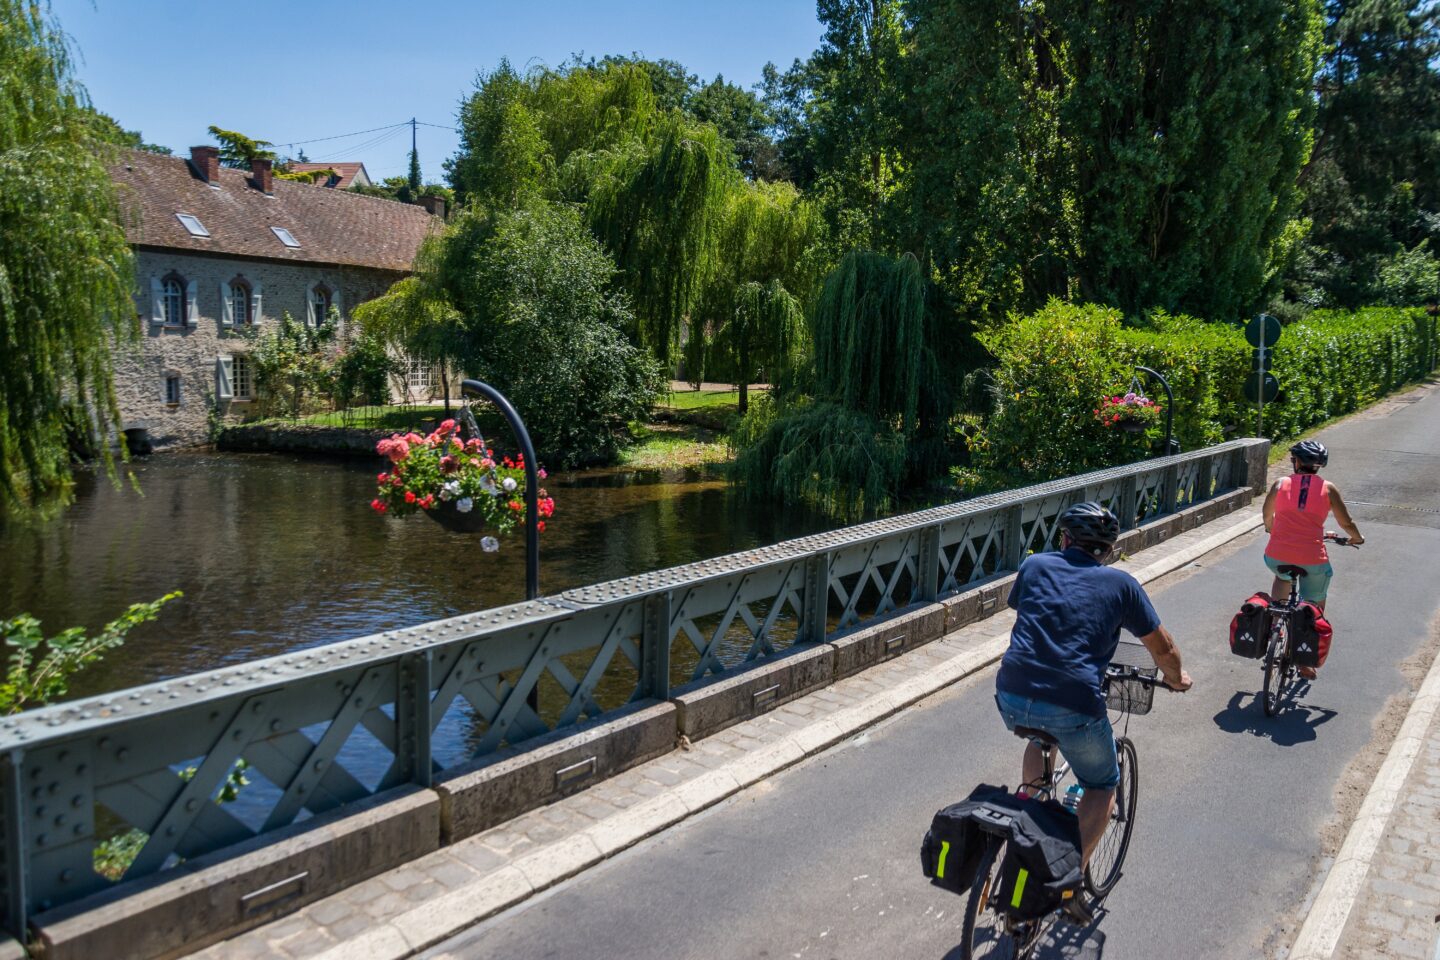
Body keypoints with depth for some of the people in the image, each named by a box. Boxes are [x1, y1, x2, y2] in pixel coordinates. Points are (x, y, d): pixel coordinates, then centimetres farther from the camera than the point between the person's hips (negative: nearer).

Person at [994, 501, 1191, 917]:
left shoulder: (1035, 565, 14)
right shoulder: (1121, 583, 9)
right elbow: (1163, 648, 17)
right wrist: (1176, 677, 39)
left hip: (1012, 699, 3)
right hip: (1074, 706, -3)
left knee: (1041, 734, 38)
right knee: (1103, 785, 24)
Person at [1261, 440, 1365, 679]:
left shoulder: (1281, 483, 5)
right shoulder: (1328, 488, 4)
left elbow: (1267, 515, 18)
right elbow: (1346, 523, 10)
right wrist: (1357, 539, 32)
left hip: (1277, 555, 1)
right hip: (1312, 558, -1)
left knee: (1282, 577, 37)